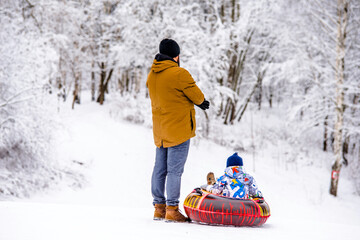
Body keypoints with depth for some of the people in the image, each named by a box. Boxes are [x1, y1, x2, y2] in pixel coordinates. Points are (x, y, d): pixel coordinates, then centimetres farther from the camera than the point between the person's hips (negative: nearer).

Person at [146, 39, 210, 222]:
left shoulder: (152, 75, 8)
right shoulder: (179, 74, -16)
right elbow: (197, 96, -9)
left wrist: (196, 102, 13)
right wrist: (201, 101, 15)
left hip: (160, 131, 8)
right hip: (178, 129, -7)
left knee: (160, 169, 11)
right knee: (175, 170, -5)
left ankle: (159, 207, 16)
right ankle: (172, 210, -5)